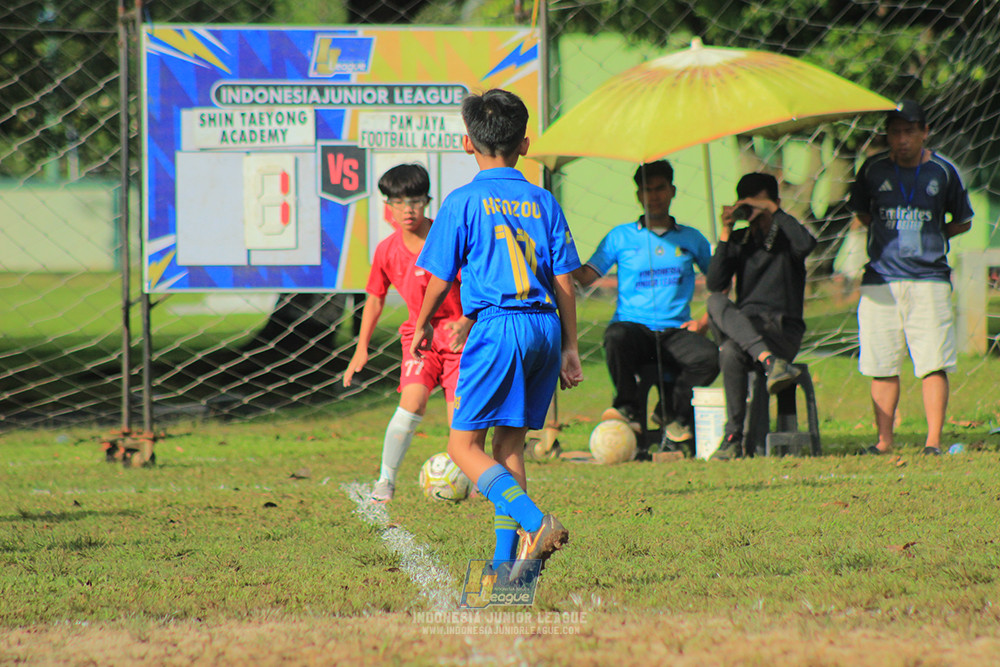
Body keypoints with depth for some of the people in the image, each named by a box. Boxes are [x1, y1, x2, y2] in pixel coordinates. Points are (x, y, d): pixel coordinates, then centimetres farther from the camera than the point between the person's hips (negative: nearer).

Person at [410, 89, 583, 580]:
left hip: (497, 325, -5)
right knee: (509, 444, 13)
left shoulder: (463, 203, -2)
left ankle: (536, 522, -22)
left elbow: (440, 277, 2)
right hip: (545, 327, 6)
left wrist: (423, 325, 20)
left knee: (463, 445, -1)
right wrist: (570, 348, 17)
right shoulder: (543, 202, 10)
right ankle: (505, 562, 9)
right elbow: (563, 280, 10)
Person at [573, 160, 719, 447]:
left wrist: (704, 322, 6)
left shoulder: (691, 239, 17)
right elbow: (586, 276, 3)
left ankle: (671, 412, -4)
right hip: (634, 326, -1)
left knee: (709, 356, -30)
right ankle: (627, 405, -15)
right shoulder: (621, 237, 12)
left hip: (675, 332, 1)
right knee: (616, 337, -38)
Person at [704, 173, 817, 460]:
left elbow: (806, 244, -23)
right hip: (743, 325, 3)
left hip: (783, 330, -3)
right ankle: (770, 361, -51)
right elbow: (714, 284, -1)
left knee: (731, 351, -36)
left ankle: (733, 437, -37)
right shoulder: (739, 240, 16)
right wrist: (725, 232, -6)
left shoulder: (786, 238, 6)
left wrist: (772, 210, -16)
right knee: (716, 302, -33)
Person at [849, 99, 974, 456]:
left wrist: (930, 237, 5)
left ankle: (933, 441, -8)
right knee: (882, 366, 2)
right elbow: (862, 213, 21)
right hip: (880, 278, 2)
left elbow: (962, 222, 14)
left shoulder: (944, 171, 3)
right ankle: (884, 440, 9)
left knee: (933, 363, -9)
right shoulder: (873, 169, 6)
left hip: (928, 277, -2)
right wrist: (890, 237, 10)